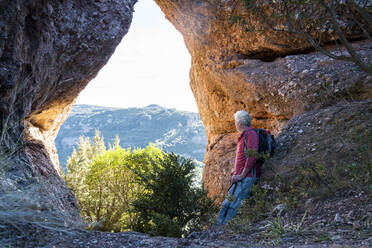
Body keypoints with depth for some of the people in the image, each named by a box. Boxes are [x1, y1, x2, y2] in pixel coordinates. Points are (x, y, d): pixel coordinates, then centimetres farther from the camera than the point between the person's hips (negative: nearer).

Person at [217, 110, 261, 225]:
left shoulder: (251, 134, -7)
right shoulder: (243, 136, 23)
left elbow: (252, 157, -18)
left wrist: (241, 175, -16)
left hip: (247, 177, -9)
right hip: (240, 178, 9)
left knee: (234, 206, -16)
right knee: (226, 204, 4)